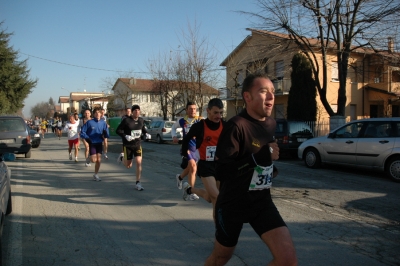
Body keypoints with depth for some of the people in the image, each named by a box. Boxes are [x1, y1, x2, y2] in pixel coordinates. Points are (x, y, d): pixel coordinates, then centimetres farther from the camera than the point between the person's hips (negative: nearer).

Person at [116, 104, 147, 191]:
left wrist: (146, 133, 0)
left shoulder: (141, 120, 2)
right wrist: (125, 136, -27)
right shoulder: (126, 120, -13)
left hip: (137, 145, 3)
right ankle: (123, 157, 45)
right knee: (128, 166, 8)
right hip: (127, 145, -3)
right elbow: (118, 130, -12)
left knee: (139, 163, -10)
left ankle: (138, 183, 1)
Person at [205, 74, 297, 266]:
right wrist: (261, 157, -27)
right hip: (232, 204, -5)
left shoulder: (271, 124, 2)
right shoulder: (236, 126, -21)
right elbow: (221, 171, -26)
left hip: (262, 202, 5)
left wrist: (271, 169, 8)